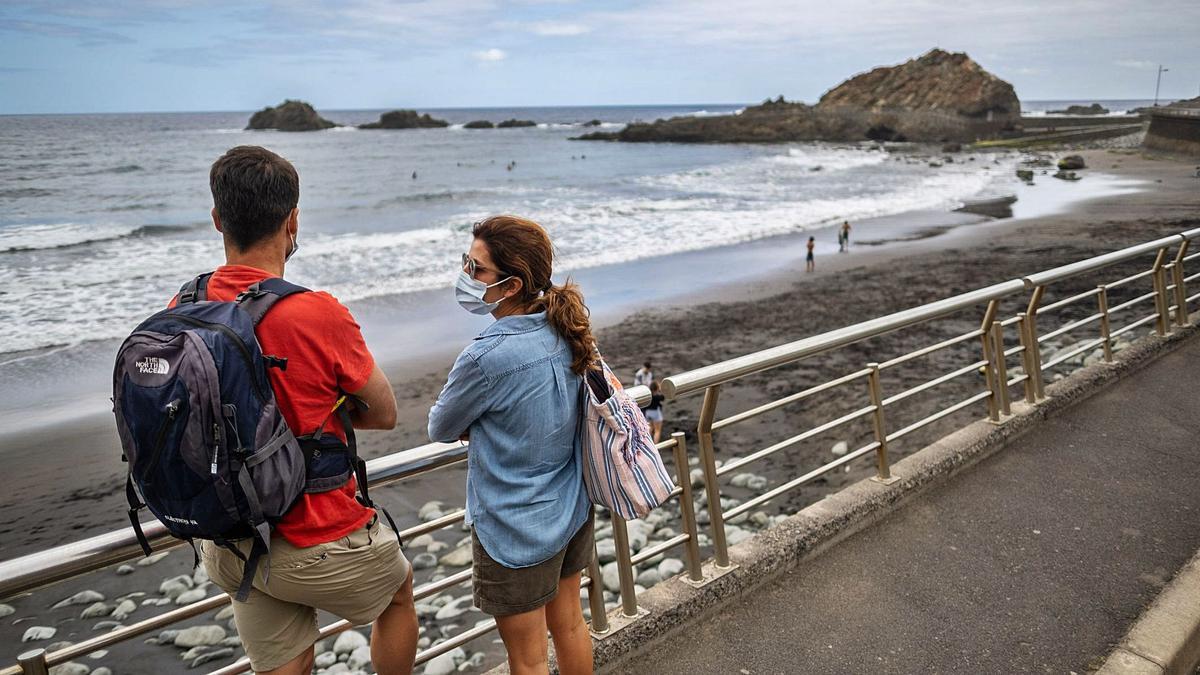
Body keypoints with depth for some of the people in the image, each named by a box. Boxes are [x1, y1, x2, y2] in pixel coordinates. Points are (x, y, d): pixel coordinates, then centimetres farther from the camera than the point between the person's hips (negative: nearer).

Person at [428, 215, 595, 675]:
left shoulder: (486, 358, -29)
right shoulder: (566, 332, -7)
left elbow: (441, 430, -10)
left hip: (516, 531, -7)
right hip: (572, 512, 7)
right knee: (569, 625, 26)